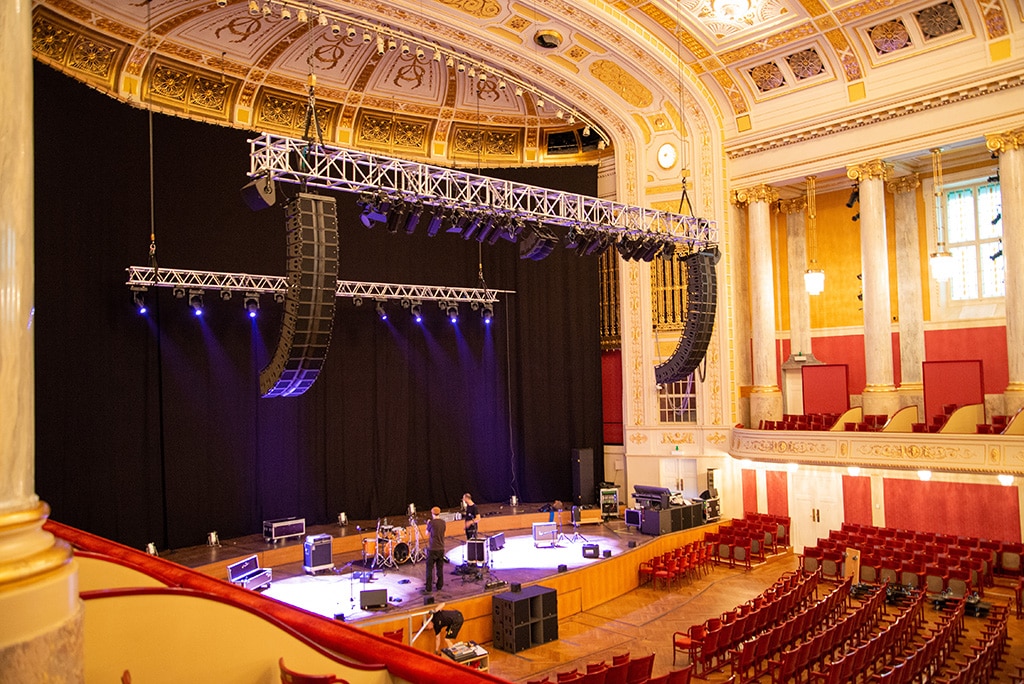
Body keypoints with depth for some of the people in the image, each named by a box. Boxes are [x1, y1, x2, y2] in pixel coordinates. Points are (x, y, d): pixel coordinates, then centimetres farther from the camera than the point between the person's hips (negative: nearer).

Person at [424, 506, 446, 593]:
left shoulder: (431, 522, -12)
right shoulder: (443, 522, 2)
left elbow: (427, 533, 3)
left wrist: (428, 524, 16)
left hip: (432, 549, -5)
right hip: (441, 548, 5)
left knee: (429, 568, 2)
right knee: (440, 568, 13)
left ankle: (428, 588, 2)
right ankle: (439, 586, 19)